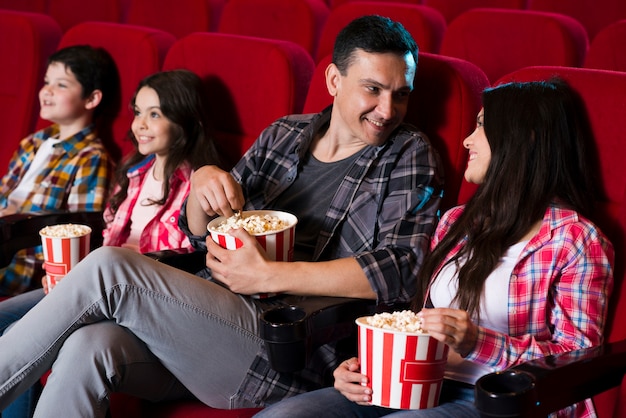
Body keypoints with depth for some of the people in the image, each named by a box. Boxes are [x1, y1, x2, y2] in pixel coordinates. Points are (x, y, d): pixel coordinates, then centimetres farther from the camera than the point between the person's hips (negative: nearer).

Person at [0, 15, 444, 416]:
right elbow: (200, 233, 22)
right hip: (211, 315, 5)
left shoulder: (409, 156, 2)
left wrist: (267, 275, -17)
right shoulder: (285, 135, 17)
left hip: (290, 356, -5)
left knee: (108, 268, -22)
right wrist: (203, 184, -2)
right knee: (89, 344, -26)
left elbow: (400, 271, -14)